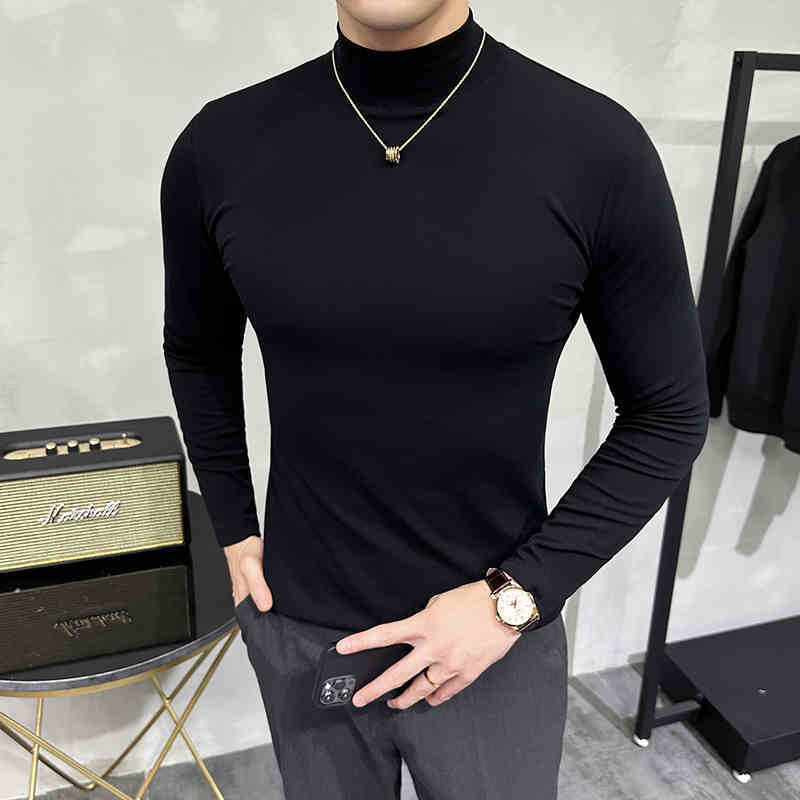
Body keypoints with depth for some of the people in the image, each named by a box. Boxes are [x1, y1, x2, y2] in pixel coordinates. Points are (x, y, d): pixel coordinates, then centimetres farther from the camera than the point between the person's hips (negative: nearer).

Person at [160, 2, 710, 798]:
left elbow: (668, 417, -8)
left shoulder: (597, 146, -17)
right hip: (298, 629, 3)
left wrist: (515, 597, -14)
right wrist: (235, 533, 4)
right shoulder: (220, 146, -9)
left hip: (498, 636, -1)